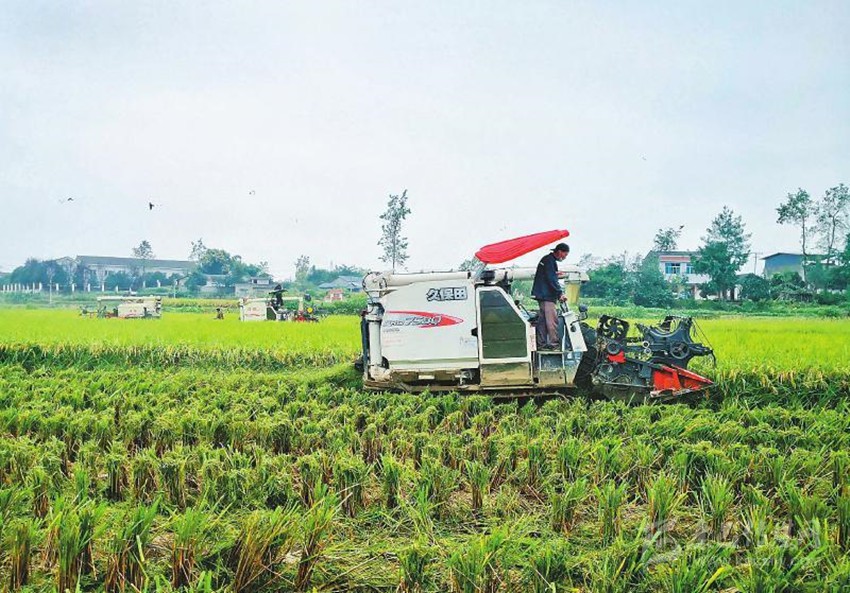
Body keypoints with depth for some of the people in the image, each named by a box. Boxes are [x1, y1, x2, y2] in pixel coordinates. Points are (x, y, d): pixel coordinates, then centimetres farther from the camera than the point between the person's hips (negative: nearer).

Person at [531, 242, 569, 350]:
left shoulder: (549, 260, 21)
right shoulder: (549, 260, -11)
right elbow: (551, 279, -18)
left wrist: (558, 293, 18)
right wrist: (560, 293, -18)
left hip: (543, 295, 11)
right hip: (546, 295, -11)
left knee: (543, 320, 10)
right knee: (552, 319, -12)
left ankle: (541, 344, 12)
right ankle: (555, 344, -13)